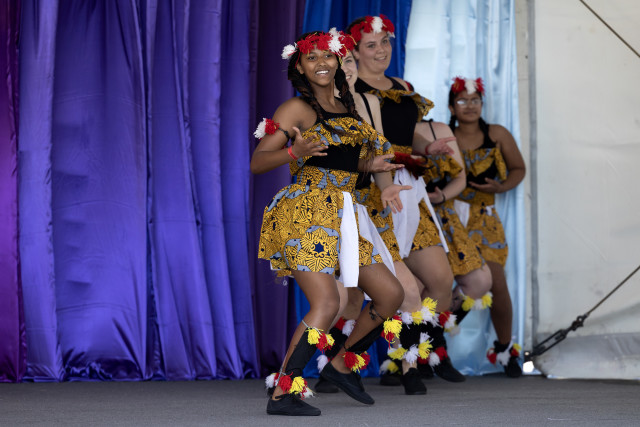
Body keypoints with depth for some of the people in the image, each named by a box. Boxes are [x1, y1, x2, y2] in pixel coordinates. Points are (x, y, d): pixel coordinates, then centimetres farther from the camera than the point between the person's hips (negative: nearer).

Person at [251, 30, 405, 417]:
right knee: (327, 303, -21)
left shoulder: (347, 107, 19)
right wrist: (295, 152, -24)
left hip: (343, 216, 8)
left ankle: (343, 365, 20)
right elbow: (257, 163, -8)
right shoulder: (297, 109, -2)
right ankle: (282, 394, -18)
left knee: (391, 293, 5)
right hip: (305, 212, -8)